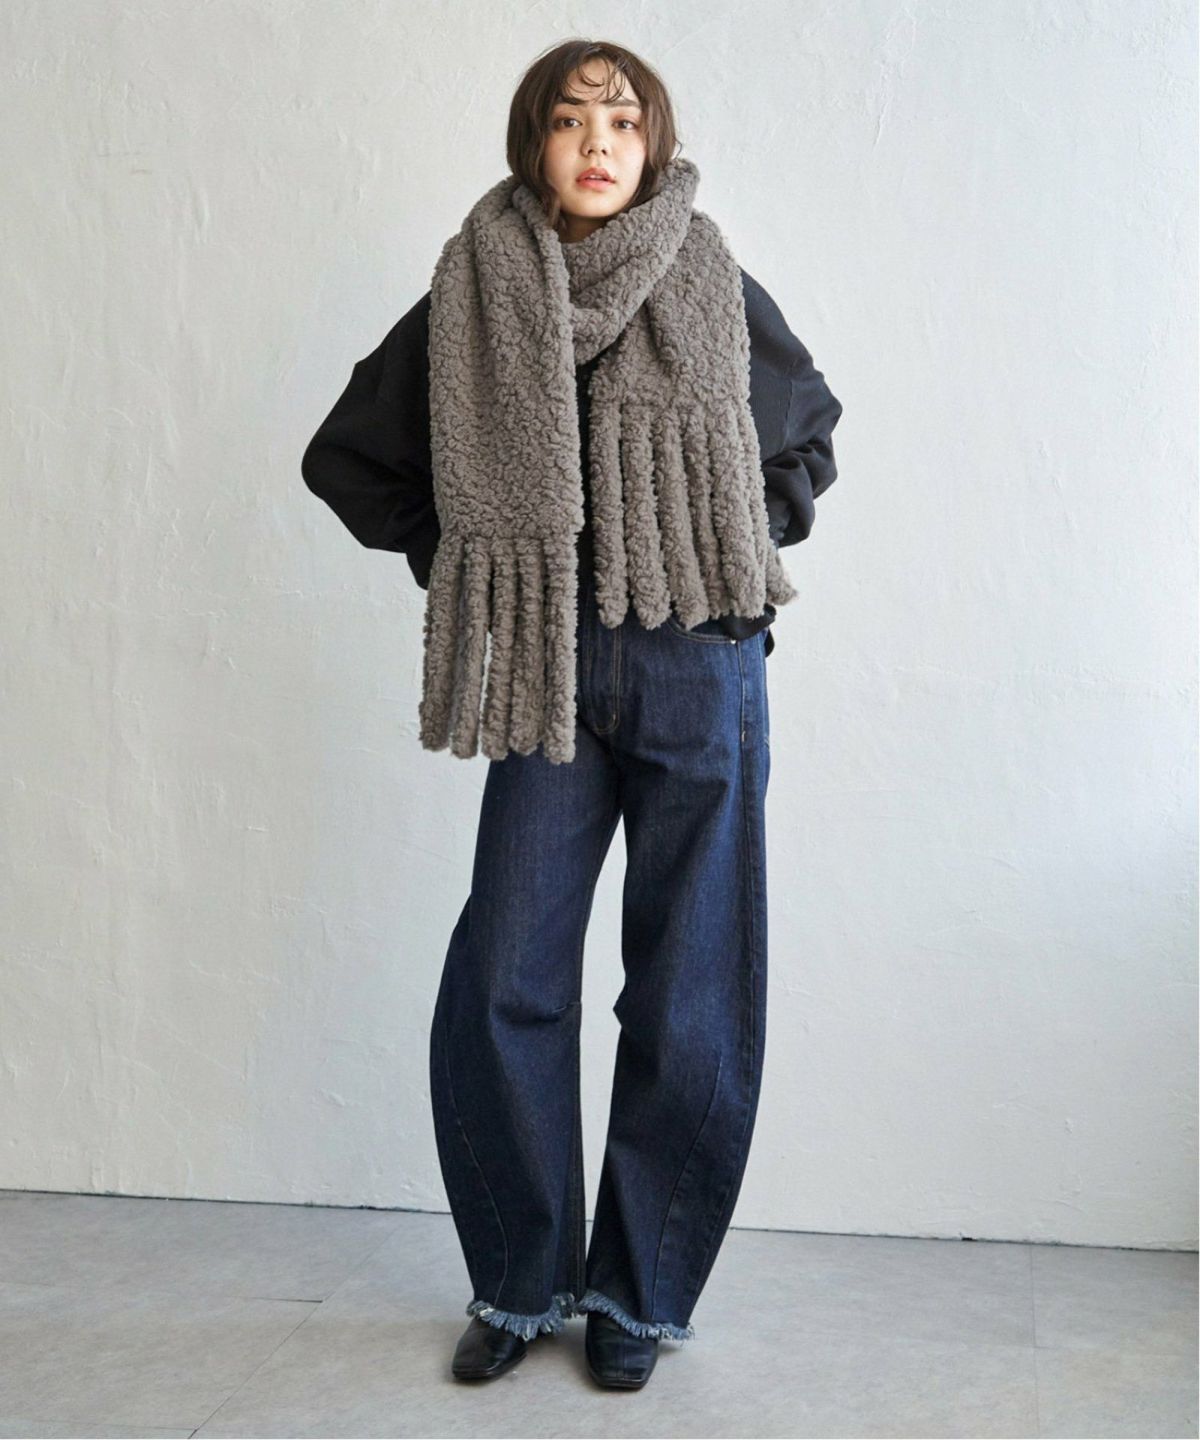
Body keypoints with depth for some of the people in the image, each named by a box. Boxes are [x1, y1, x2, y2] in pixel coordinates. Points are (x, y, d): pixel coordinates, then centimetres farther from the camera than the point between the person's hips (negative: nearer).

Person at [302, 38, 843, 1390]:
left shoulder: (714, 290, 3)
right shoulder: (470, 298, 3)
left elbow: (808, 430, 20)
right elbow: (348, 457, 14)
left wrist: (745, 551, 9)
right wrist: (460, 566, 7)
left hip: (702, 678, 0)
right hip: (554, 675, 1)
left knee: (686, 999, 3)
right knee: (501, 993, 0)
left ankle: (636, 1292, 20)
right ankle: (517, 1282, 20)